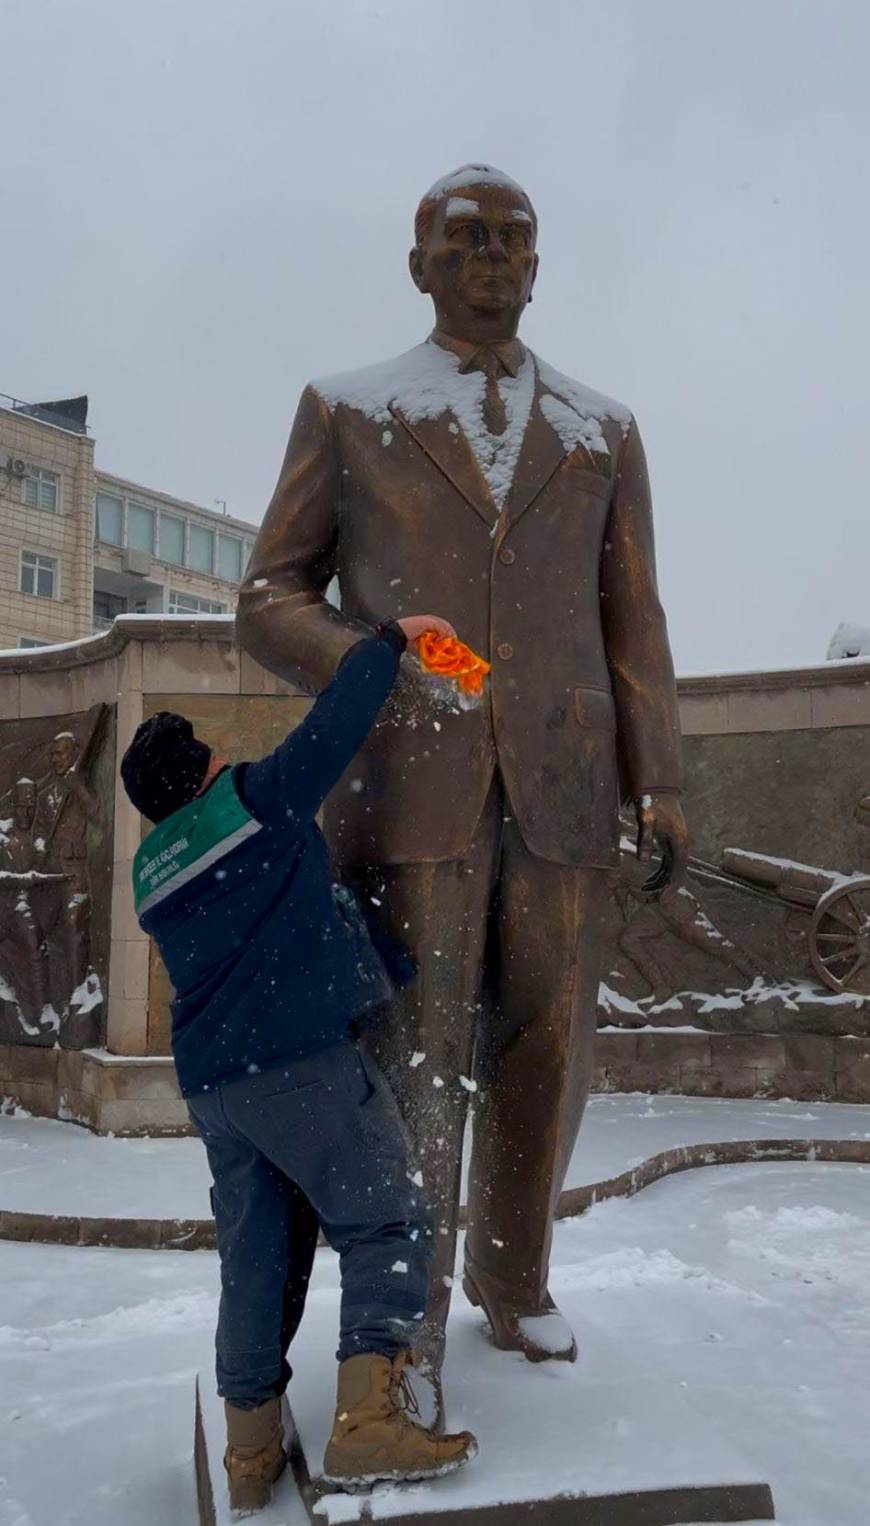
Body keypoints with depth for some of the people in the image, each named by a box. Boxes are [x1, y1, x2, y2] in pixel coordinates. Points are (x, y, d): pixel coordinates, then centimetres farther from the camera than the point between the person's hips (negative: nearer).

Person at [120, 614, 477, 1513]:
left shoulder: (155, 880, 18)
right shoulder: (261, 801, -3)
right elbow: (335, 722, -5)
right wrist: (392, 639, 9)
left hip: (210, 1084, 8)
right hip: (302, 1064, -7)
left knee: (256, 1254, 15)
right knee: (386, 1224, -1)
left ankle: (252, 1451, 22)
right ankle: (368, 1418, -13)